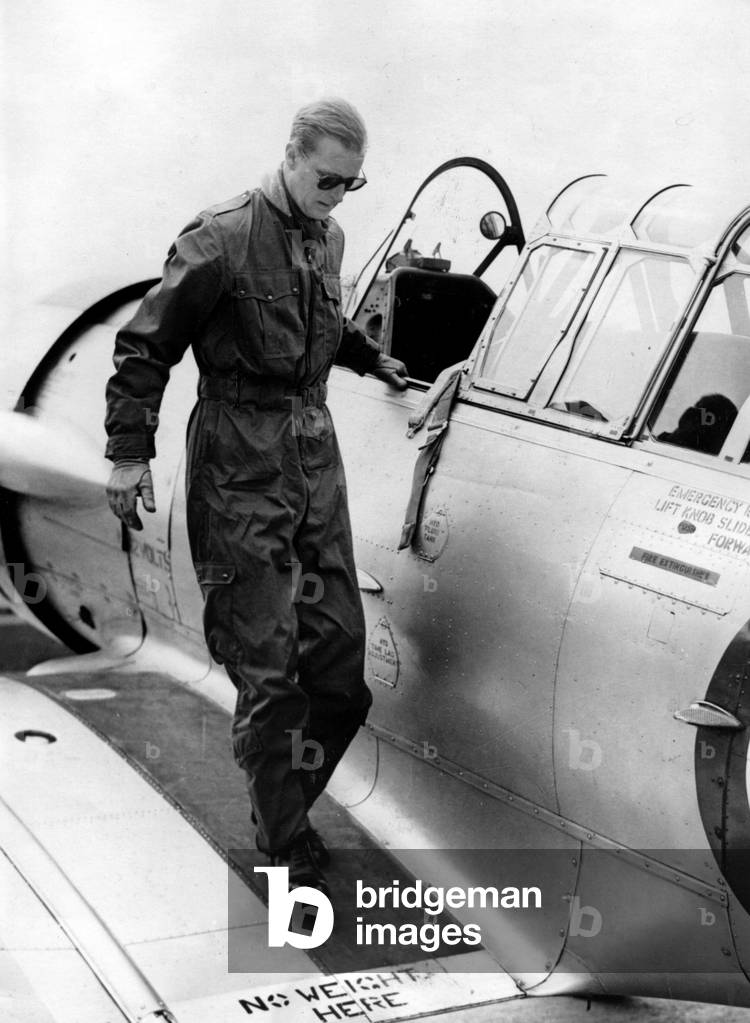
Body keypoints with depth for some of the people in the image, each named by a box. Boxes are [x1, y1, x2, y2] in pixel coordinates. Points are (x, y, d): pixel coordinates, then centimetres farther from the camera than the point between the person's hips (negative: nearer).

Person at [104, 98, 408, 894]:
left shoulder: (326, 238, 11)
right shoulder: (222, 239, -12)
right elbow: (145, 347, -8)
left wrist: (372, 358, 21)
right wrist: (128, 454, -10)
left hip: (314, 454, 8)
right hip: (241, 471, -7)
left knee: (337, 644, 8)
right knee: (266, 668, -3)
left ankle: (285, 803, 27)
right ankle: (287, 849, 8)